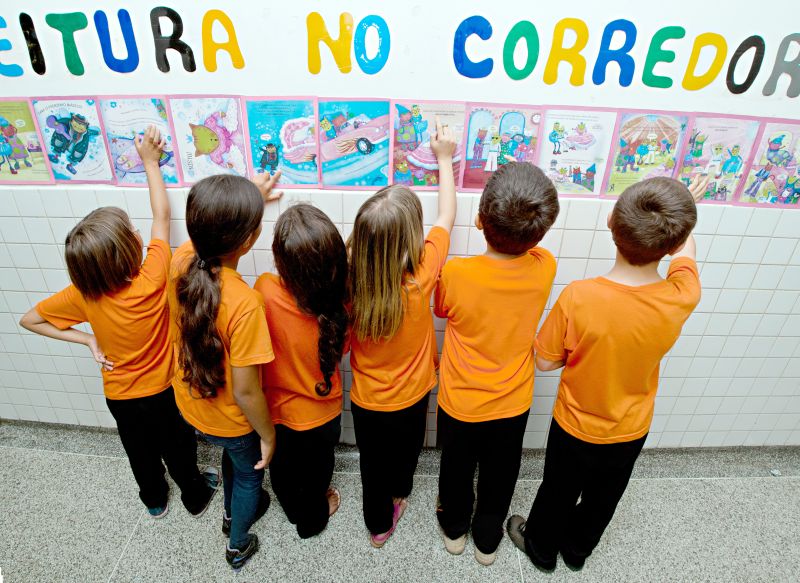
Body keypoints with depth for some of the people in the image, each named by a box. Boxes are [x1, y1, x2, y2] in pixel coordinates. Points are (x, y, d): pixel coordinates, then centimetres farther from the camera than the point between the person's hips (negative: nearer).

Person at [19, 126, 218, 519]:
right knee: (177, 447, 21)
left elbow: (30, 320, -10)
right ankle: (195, 496, 45)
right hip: (163, 391, -2)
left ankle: (155, 499, 51)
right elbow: (161, 215, -21)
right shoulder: (153, 280, -31)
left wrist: (85, 338, -9)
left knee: (140, 451, 26)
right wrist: (150, 161, -13)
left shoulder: (83, 295, -22)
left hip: (119, 397, 3)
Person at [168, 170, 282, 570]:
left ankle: (232, 513, 63)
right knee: (249, 474, 27)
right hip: (231, 419, -6)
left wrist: (249, 199, 14)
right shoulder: (244, 303, -38)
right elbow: (245, 392, -28)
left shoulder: (182, 261, -20)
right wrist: (268, 435, -12)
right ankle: (238, 545, 53)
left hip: (190, 405, 6)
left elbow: (209, 229, 7)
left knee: (232, 454, 36)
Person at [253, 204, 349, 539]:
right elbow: (340, 349, -11)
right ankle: (313, 517, 58)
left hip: (278, 410, 1)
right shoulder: (340, 302, -31)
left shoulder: (266, 292, -35)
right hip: (323, 412, 0)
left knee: (282, 467, 32)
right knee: (316, 468, 29)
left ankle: (294, 509, 61)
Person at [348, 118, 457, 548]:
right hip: (410, 398, 0)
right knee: (405, 451, 30)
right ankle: (397, 496, 59)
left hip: (366, 401, 0)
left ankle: (379, 525, 48)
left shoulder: (349, 282, -27)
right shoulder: (421, 276, -30)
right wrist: (444, 158, -4)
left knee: (373, 464, 23)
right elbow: (446, 216, -15)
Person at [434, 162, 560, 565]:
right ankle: (487, 541, 51)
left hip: (460, 403, -2)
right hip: (513, 404, 2)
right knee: (499, 476, 26)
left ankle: (454, 529, 53)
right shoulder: (545, 269, -21)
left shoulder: (456, 274, -30)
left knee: (456, 469, 26)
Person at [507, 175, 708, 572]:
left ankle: (541, 547, 52)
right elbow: (684, 255, -2)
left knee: (558, 492, 25)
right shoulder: (682, 299, -26)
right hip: (631, 432, 3)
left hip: (575, 427, -2)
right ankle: (578, 549, 56)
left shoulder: (578, 297, -35)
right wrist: (683, 212, 16)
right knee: (603, 498, 29)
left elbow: (545, 361, -20)